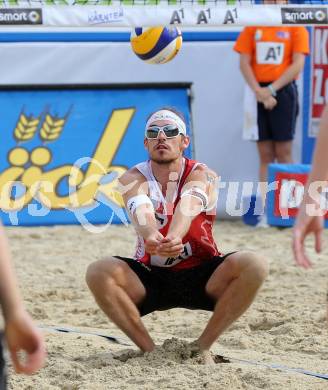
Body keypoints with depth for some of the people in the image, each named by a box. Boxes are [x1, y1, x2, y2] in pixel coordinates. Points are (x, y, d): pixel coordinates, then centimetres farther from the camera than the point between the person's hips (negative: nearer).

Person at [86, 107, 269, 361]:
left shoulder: (202, 175, -11)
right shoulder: (134, 178, -8)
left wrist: (174, 236, -57)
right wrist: (151, 235, -56)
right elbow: (140, 209, -31)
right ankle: (148, 348, -14)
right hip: (150, 278, 0)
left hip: (200, 277, 0)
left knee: (254, 265, -27)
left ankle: (203, 345, -14)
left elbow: (188, 206, -34)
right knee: (98, 272, -27)